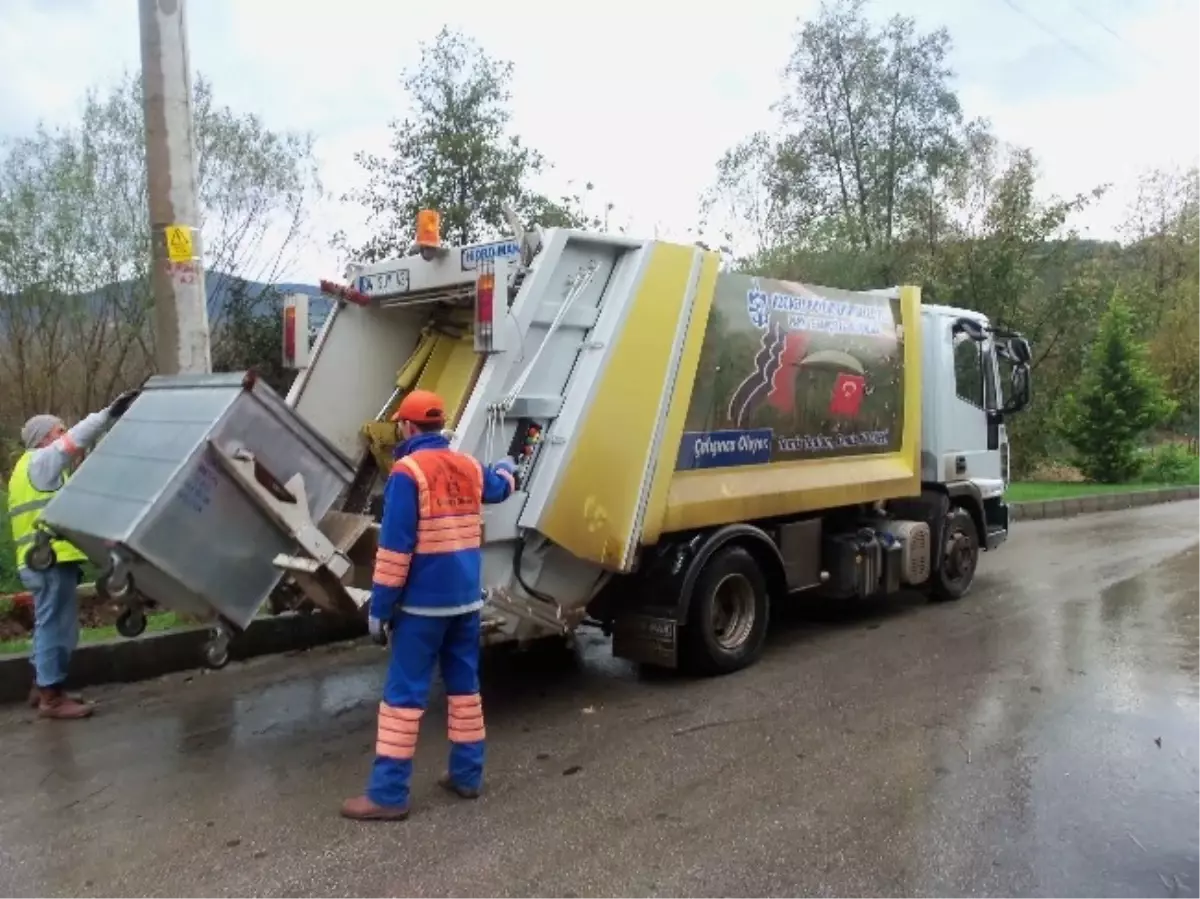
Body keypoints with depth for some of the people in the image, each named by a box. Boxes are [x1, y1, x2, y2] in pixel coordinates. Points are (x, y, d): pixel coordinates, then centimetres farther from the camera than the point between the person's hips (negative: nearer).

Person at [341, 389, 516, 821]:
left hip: (423, 603, -7)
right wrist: (507, 469, 54)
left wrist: (379, 607, -11)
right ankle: (467, 775, 24)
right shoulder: (469, 467, 7)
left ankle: (388, 794, 5)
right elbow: (499, 487, 31)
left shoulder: (408, 471, -15)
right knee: (464, 684, 15)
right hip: (467, 600, 7)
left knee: (404, 693, -1)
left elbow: (394, 548, -17)